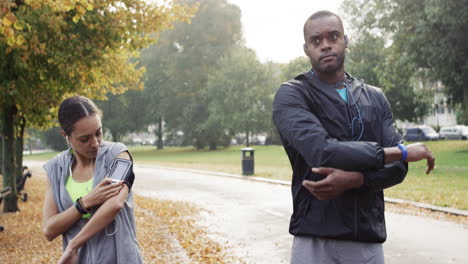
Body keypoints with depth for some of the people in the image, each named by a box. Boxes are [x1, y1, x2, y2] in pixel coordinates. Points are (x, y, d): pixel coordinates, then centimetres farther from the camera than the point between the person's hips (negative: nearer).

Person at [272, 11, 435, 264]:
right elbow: (321, 152, -19)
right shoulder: (291, 95, -3)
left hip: (369, 240, 4)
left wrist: (352, 180, -18)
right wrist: (403, 151, -14)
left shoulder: (375, 98, 11)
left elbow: (396, 167, 2)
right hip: (315, 240, -3)